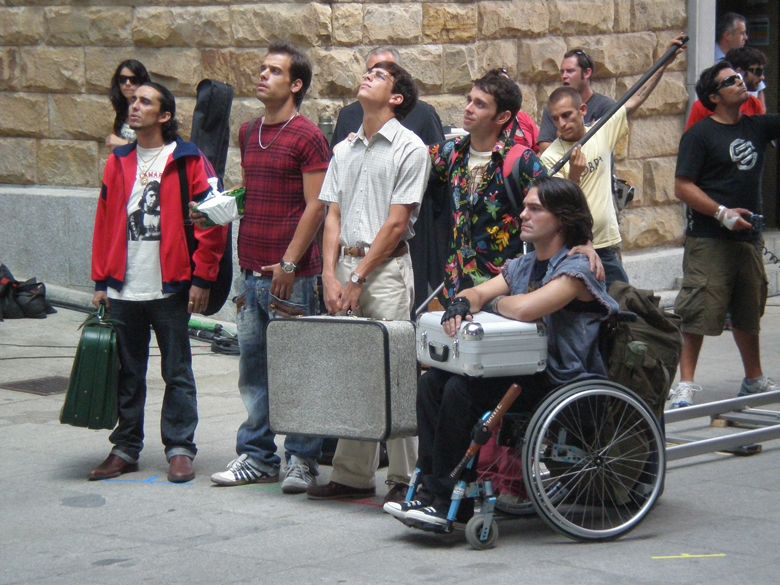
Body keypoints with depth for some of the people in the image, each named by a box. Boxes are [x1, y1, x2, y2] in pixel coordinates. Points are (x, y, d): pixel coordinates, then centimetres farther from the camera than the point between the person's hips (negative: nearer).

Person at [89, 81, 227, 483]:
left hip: (170, 289, -4)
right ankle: (125, 448, 19)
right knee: (127, 374, 11)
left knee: (177, 373, 3)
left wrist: (201, 278, -10)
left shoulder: (187, 161, -4)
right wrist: (101, 281, 8)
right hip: (123, 291, 5)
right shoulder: (118, 162, 11)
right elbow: (104, 223, 12)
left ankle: (180, 450, 9)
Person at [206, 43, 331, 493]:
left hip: (291, 274, -7)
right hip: (253, 270, 7)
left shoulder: (307, 136, -8)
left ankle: (302, 460, 6)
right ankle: (256, 456, 20)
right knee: (253, 367, 11)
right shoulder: (250, 133, 15)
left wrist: (289, 264, -15)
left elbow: (316, 206, -11)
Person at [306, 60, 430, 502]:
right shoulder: (345, 150, 16)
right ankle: (353, 475, 11)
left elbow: (396, 222, -8)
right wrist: (331, 275, -1)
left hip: (386, 268, -6)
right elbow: (333, 217, 13)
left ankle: (404, 478, -1)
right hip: (345, 266, 6)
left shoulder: (409, 148, -4)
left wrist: (359, 278, -10)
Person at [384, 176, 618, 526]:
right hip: (525, 375, 9)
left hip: (562, 385, -9)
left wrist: (491, 303, -5)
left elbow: (526, 309, -26)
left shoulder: (577, 268, -11)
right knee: (432, 381, -7)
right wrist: (461, 304, -16)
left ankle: (442, 498, -18)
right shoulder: (522, 266, 18)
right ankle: (431, 485, -11)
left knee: (461, 389, -24)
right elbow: (478, 292, 8)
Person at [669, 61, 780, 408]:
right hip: (709, 239, -7)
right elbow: (682, 187, -11)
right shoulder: (700, 135, -6)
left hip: (748, 237, 7)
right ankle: (686, 384, -7)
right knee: (698, 313, -10)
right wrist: (722, 213, -19)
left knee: (748, 313, 17)